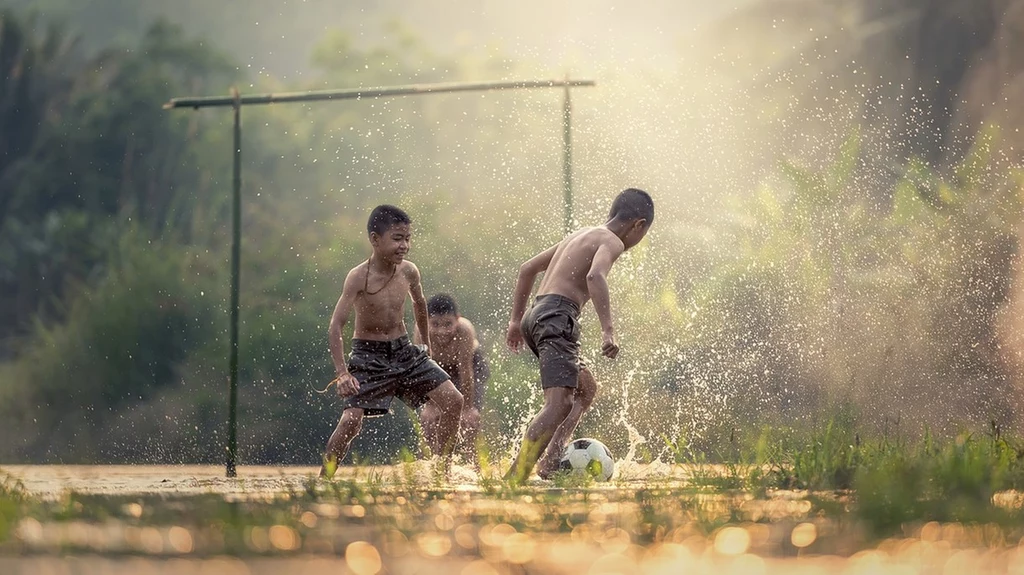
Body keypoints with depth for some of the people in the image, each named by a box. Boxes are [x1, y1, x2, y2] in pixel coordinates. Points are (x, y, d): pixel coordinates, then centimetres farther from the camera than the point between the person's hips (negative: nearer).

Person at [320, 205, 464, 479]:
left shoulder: (409, 272, -5)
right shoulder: (358, 278, -20)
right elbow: (335, 328, -24)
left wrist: (426, 342, 31)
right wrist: (343, 373, -33)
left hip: (404, 351, 5)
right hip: (369, 355, -5)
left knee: (453, 401, -4)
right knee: (351, 419, -20)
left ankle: (443, 471, 10)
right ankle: (323, 479, -3)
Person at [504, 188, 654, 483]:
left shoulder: (579, 235, 26)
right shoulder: (611, 241, -2)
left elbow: (527, 268, 30)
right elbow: (595, 276, -24)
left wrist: (516, 320, 32)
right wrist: (608, 331, -29)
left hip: (535, 315, 10)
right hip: (557, 317, -10)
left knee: (586, 389, 21)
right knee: (560, 402, -18)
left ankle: (549, 464, 7)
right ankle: (515, 477, -31)